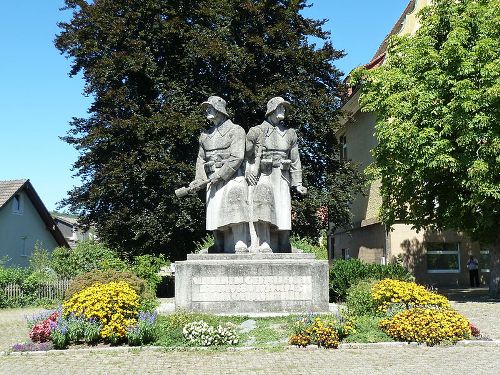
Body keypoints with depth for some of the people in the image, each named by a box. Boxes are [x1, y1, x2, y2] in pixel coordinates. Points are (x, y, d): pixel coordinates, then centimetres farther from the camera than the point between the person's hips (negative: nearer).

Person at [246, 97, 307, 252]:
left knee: (282, 215, -5)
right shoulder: (257, 131, 9)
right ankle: (264, 248, -24)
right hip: (261, 177, -2)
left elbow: (295, 160, 19)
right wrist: (248, 172, -5)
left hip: (281, 179, 3)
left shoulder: (290, 133, 19)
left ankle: (283, 254, 0)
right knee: (262, 211, -20)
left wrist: (298, 184, 12)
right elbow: (245, 155, 10)